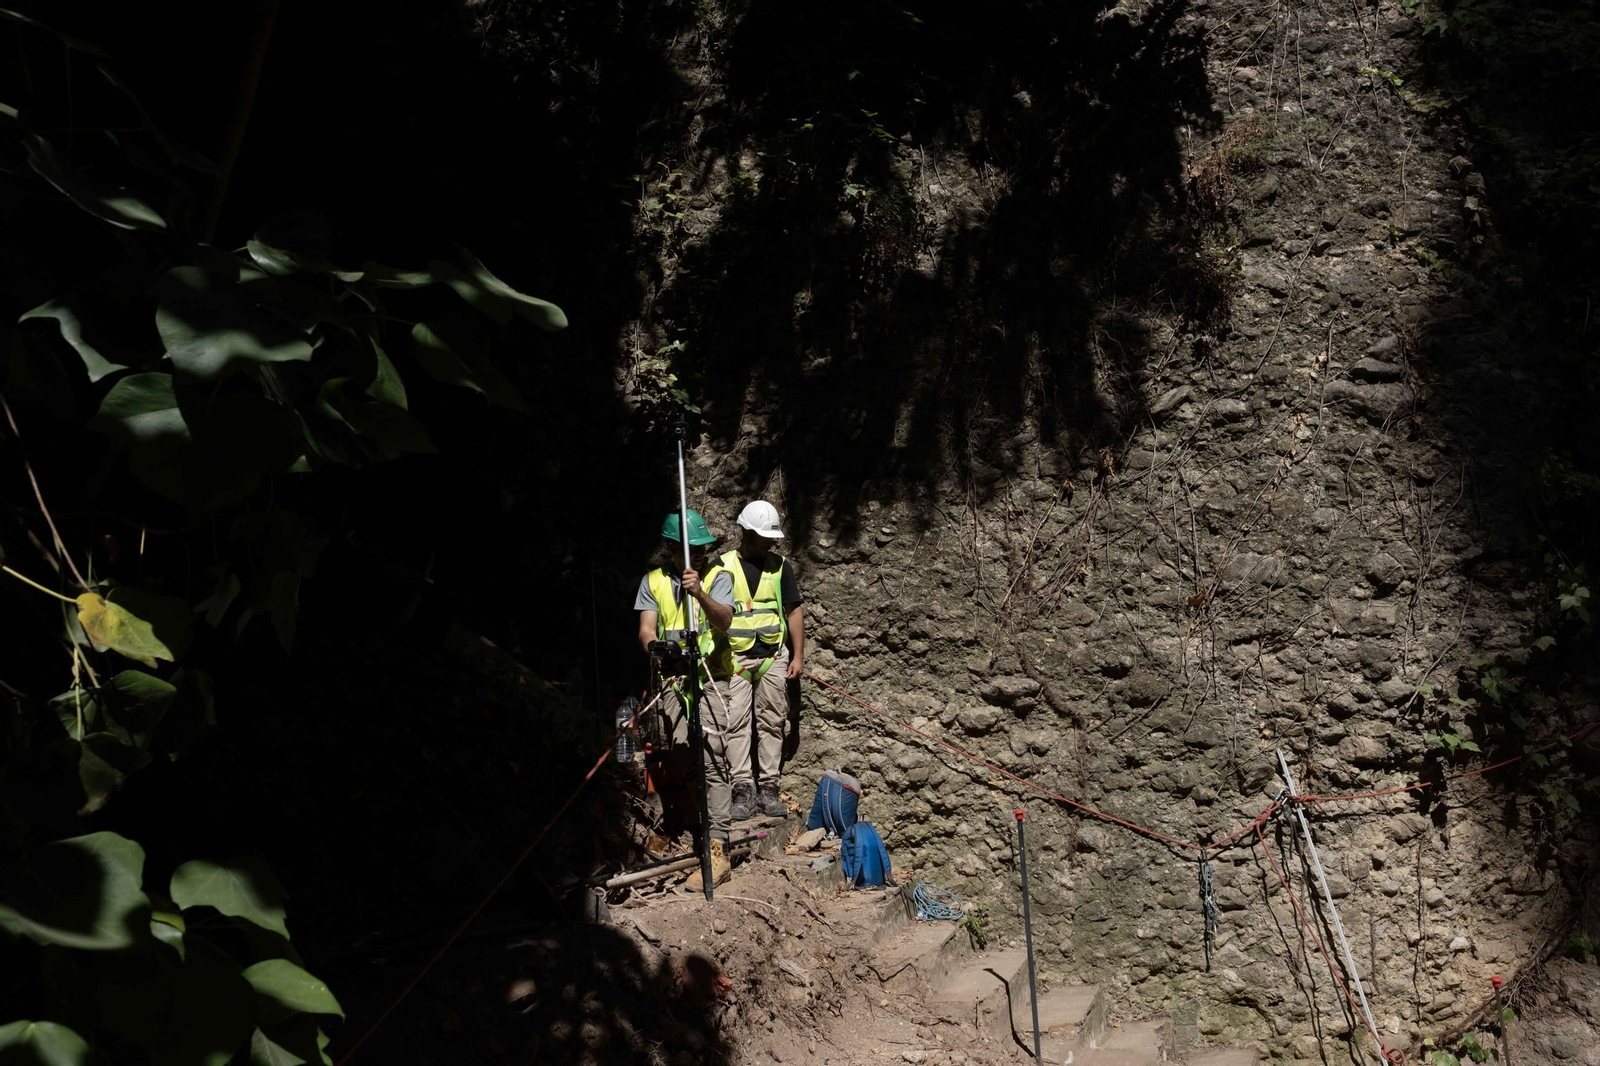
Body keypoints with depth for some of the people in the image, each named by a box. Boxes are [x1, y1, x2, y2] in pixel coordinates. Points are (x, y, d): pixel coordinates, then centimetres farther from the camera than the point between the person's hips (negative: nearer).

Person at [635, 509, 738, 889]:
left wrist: (700, 593, -31)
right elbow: (646, 627, 2)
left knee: (713, 759, -13)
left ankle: (717, 851, -16)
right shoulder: (653, 582, 11)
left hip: (710, 679, -3)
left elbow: (723, 620, -12)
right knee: (681, 755, -3)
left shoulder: (717, 577, 3)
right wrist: (654, 647, -21)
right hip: (672, 680, 3)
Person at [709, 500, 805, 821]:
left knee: (771, 723, 4)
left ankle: (768, 787, 9)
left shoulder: (779, 566, 8)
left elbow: (793, 611, 10)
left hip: (773, 655, 2)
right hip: (735, 657, -2)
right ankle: (743, 788, -4)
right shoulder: (723, 567, 1)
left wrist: (798, 655, 4)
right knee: (736, 723, -7)